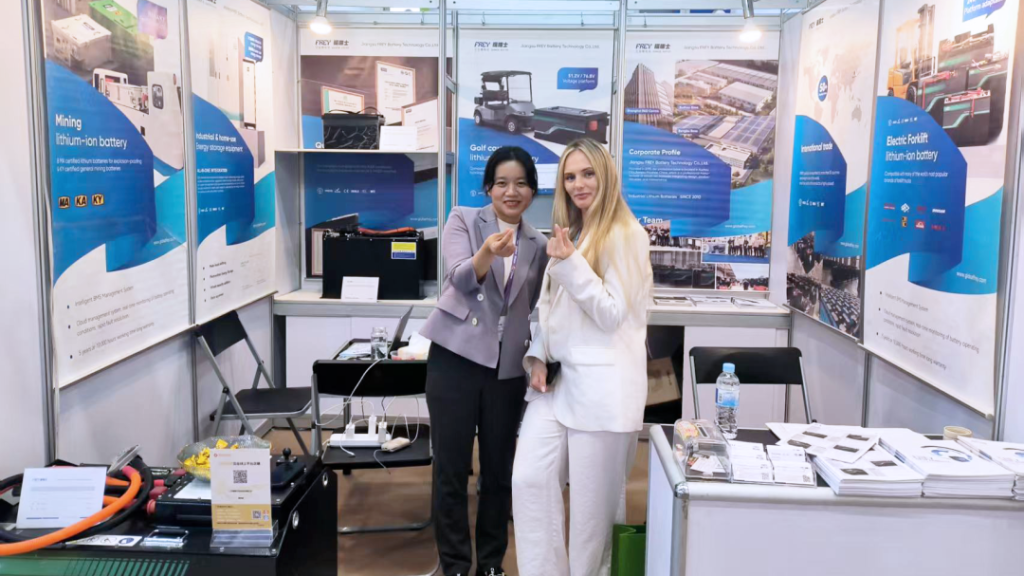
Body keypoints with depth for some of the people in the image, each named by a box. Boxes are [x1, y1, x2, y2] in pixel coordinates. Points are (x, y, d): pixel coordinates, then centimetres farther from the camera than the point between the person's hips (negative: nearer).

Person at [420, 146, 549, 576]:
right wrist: (488, 253, -36)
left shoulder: (538, 245, 10)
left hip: (507, 368, 3)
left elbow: (532, 310, 14)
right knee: (451, 470, 3)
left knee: (499, 471, 10)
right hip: (455, 359, -3)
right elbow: (459, 278, -17)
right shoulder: (463, 221, 1)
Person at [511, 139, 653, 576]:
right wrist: (539, 356, 6)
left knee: (594, 502, 3)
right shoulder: (568, 232, 17)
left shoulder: (626, 236, -7)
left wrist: (572, 263, -19)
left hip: (603, 383, -7)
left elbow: (612, 314, -12)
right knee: (529, 480, 1)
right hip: (559, 376, 7)